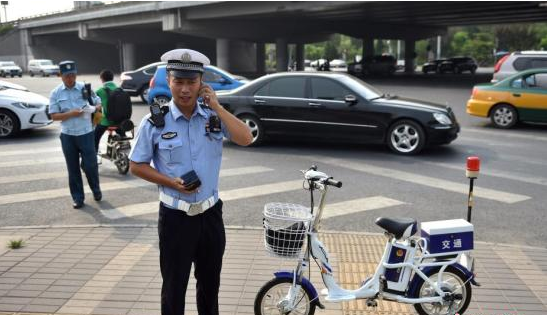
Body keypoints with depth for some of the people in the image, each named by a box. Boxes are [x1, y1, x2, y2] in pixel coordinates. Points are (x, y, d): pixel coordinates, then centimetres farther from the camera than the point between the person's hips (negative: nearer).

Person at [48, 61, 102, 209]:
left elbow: (99, 103, 7)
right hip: (67, 136, 1)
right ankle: (77, 197, 19)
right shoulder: (56, 93, -1)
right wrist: (71, 114, -19)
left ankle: (96, 190, 28)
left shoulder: (85, 88, -1)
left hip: (86, 133, -1)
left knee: (90, 165, 3)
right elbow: (54, 116, -3)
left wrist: (93, 108, -16)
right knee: (73, 168, 8)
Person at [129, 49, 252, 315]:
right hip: (175, 216, -3)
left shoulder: (213, 116, -2)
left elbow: (245, 139, -14)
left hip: (210, 213, 3)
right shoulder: (154, 122, -9)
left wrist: (216, 106, -17)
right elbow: (136, 166, -2)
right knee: (174, 286, 12)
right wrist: (172, 182, -17)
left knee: (210, 282, 21)